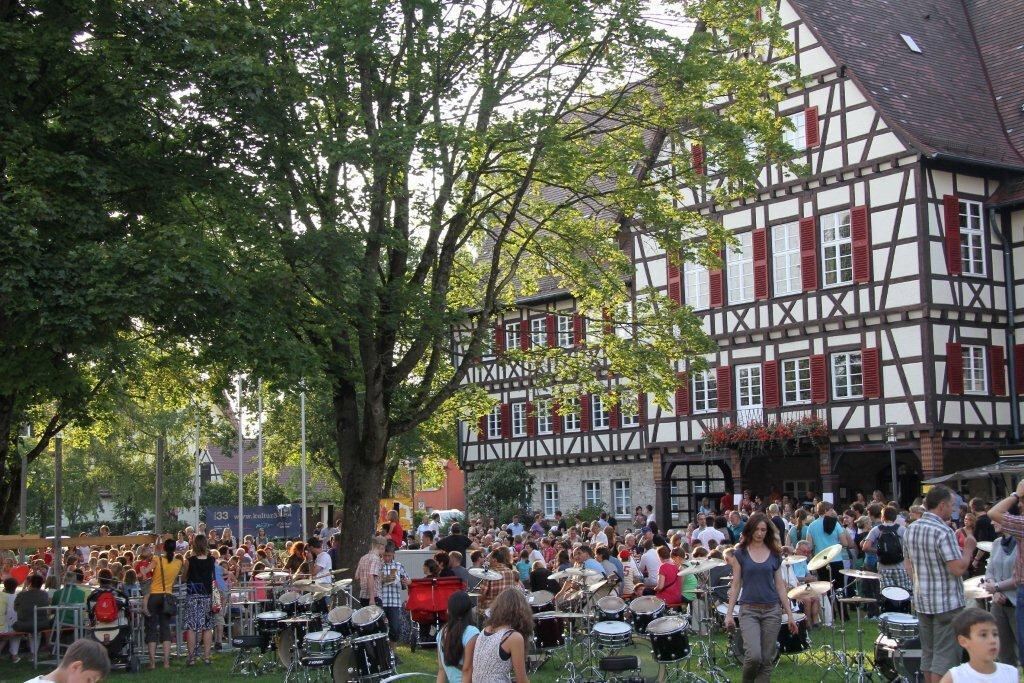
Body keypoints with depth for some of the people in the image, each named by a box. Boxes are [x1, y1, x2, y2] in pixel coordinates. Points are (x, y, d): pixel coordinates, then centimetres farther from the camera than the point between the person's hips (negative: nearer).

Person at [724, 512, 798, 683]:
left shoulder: (774, 554, 7)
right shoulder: (741, 553, 2)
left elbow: (780, 585, 9)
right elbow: (736, 585, 3)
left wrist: (790, 614, 6)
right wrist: (729, 613, -1)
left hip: (772, 611, 2)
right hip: (749, 610, -2)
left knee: (766, 659, 1)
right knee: (754, 656, -18)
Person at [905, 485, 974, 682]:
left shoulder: (911, 529, 7)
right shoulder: (943, 532, -19)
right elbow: (958, 569, -22)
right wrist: (968, 548, -7)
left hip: (922, 601, 8)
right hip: (947, 602, -8)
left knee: (928, 653, 15)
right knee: (945, 655, -3)